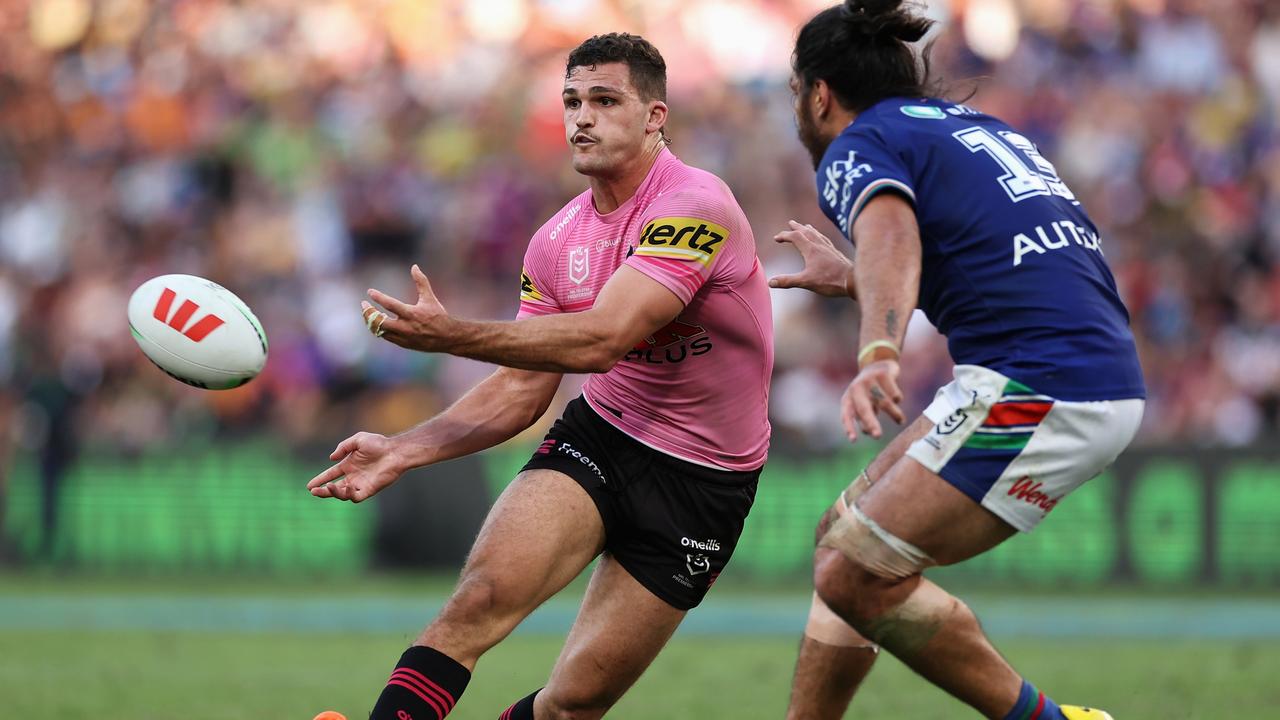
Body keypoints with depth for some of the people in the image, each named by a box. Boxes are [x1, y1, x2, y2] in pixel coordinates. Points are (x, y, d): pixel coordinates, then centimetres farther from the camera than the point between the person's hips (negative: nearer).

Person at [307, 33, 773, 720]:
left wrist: (455, 335, -36)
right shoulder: (556, 240, 3)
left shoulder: (696, 206, -19)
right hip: (598, 435, 4)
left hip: (700, 477, -4)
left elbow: (601, 340, -29)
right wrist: (403, 451, -4)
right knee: (483, 593, -22)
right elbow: (521, 390, 9)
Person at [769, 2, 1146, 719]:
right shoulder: (978, 127, 24)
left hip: (1036, 386, -9)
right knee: (842, 539, 15)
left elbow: (892, 237, -25)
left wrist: (878, 355, -43)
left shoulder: (858, 146, -1)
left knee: (855, 575, -11)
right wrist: (850, 278, 52)